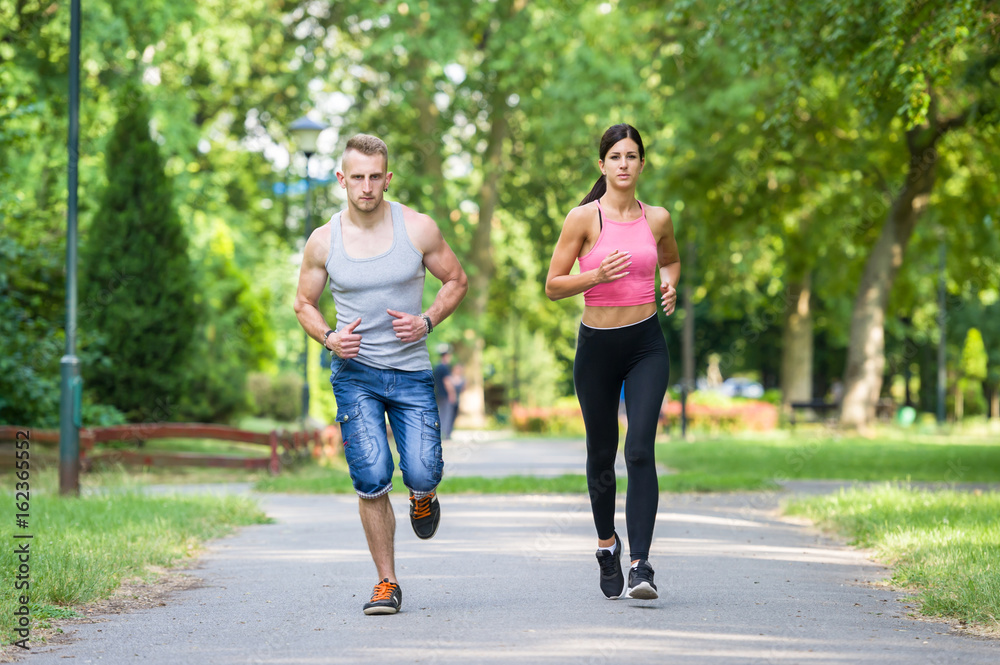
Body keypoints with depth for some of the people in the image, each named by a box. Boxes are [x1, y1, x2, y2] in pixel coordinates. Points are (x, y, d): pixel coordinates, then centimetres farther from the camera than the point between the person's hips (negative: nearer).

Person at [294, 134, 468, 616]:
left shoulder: (418, 229, -4)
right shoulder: (323, 241, -1)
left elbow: (456, 280, 8)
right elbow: (304, 303, 12)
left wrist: (426, 321, -9)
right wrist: (328, 337, -9)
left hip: (411, 372, 0)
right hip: (354, 372, 0)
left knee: (422, 474, -10)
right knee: (371, 479, -11)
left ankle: (422, 499, 30)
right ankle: (386, 583, 5)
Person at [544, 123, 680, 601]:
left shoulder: (657, 219, 5)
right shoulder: (583, 218, -5)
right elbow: (553, 286, -5)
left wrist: (670, 285, 4)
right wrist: (597, 275, -21)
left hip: (646, 346, 1)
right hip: (597, 346, -1)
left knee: (640, 450, -15)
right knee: (601, 453, 11)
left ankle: (640, 565, -19)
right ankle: (607, 545, 36)